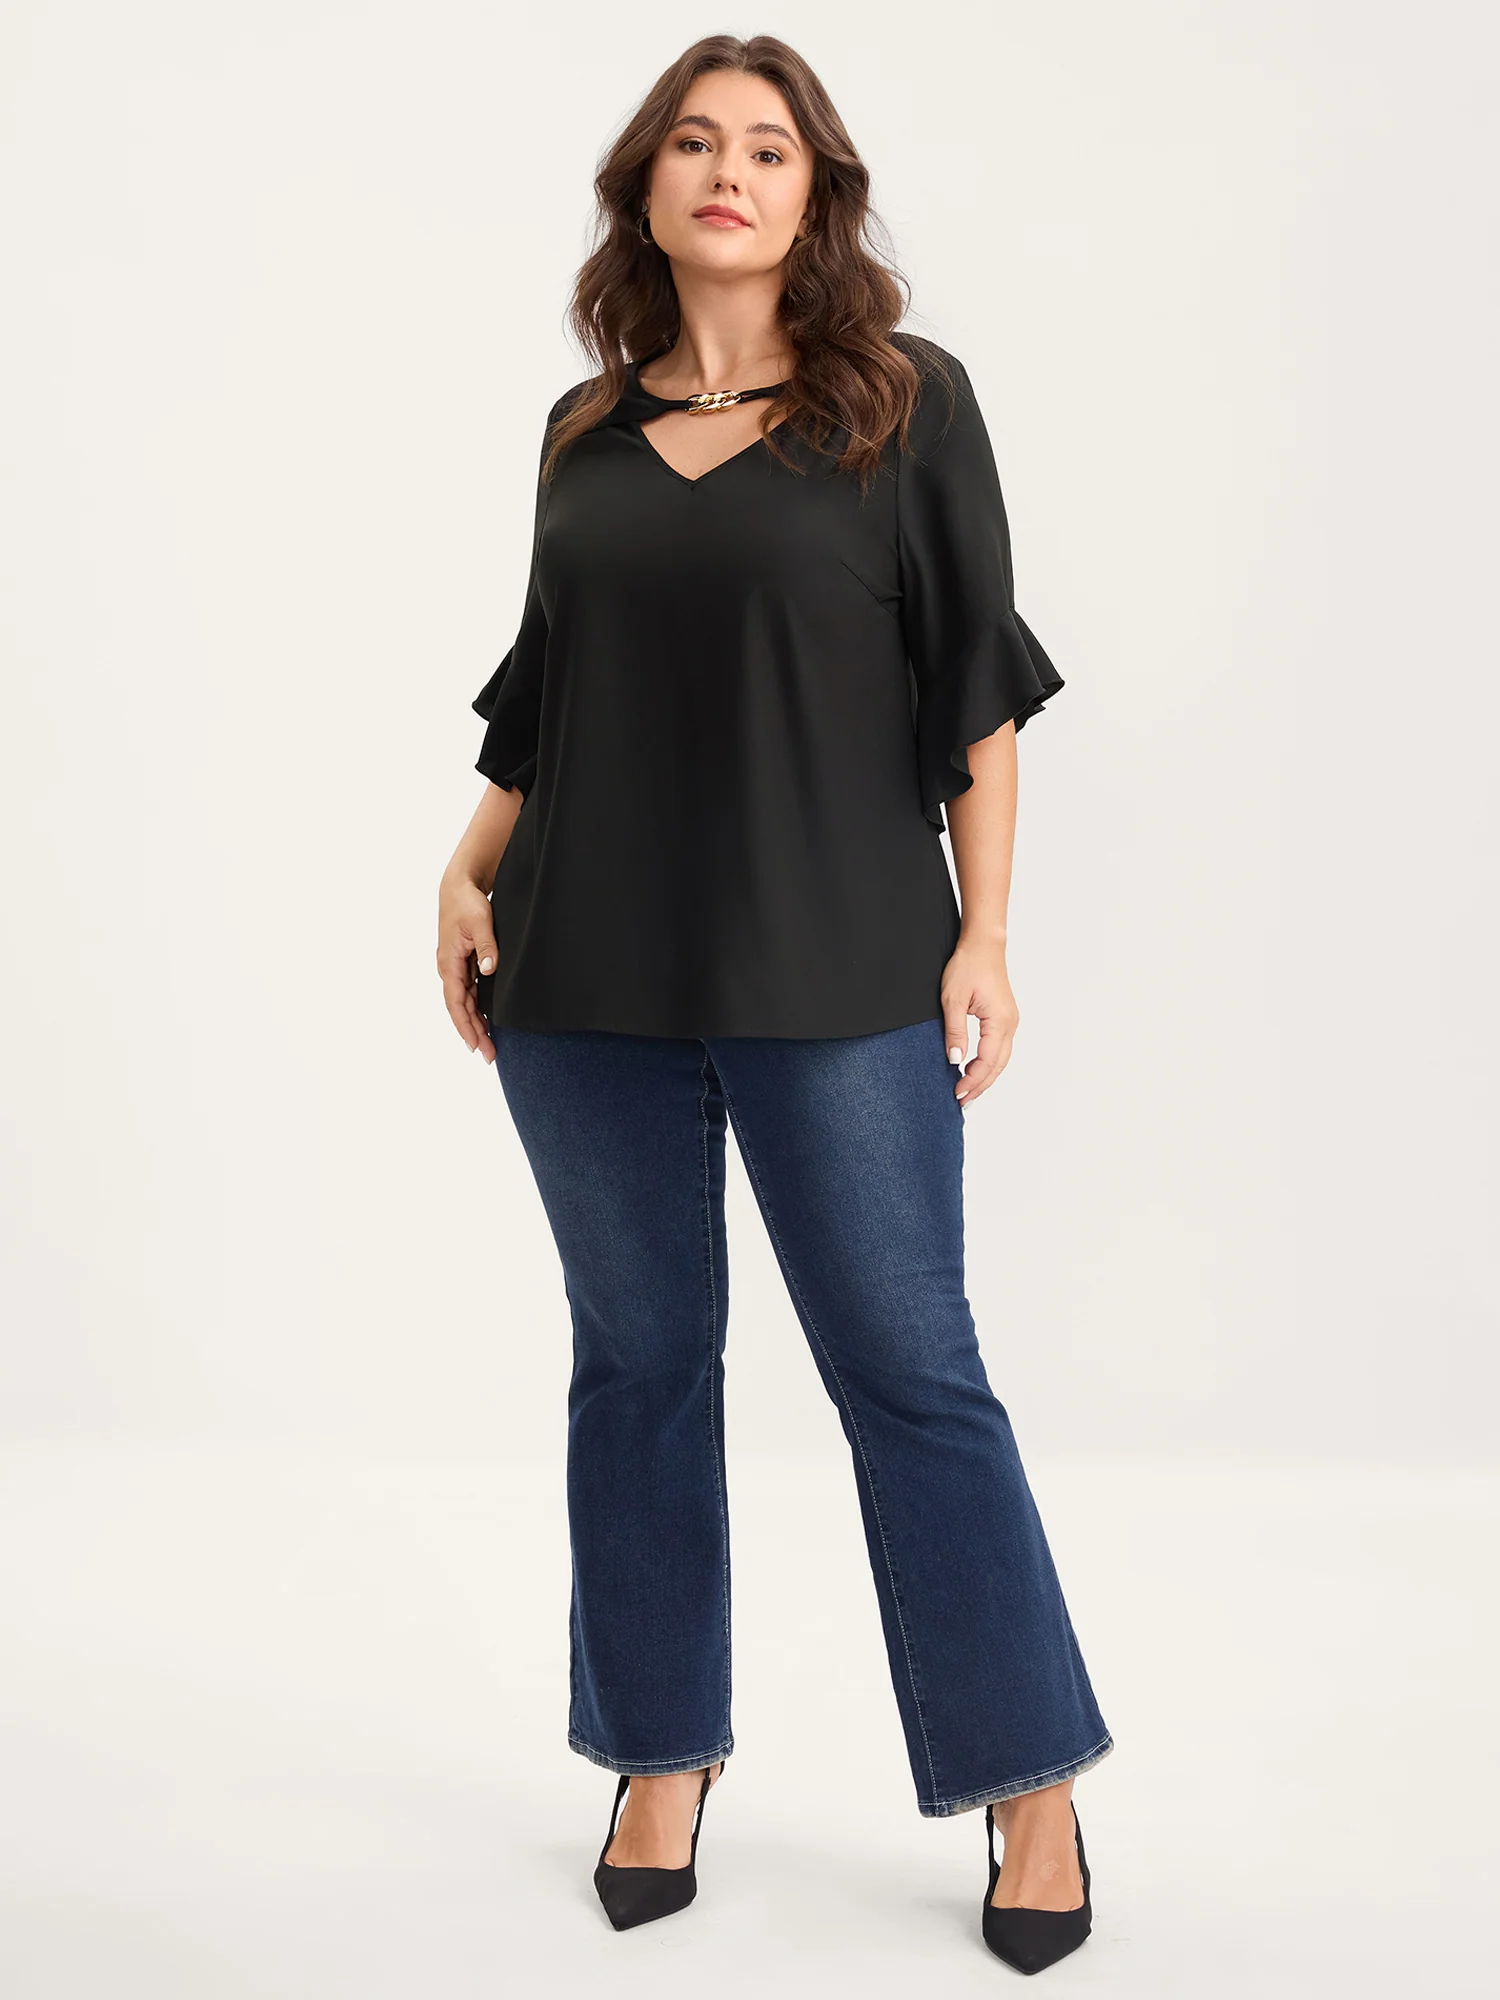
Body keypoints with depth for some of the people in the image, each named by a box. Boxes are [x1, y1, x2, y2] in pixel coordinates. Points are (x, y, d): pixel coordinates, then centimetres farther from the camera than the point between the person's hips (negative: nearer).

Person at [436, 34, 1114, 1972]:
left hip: (834, 977, -3)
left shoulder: (907, 400, 2)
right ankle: (661, 1763, 26)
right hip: (589, 980, 4)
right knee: (638, 1361, 10)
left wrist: (984, 933, -6)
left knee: (910, 1373, 0)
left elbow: (975, 683, 0)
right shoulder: (586, 429, 11)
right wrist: (472, 874, 4)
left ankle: (1033, 1788, 15)